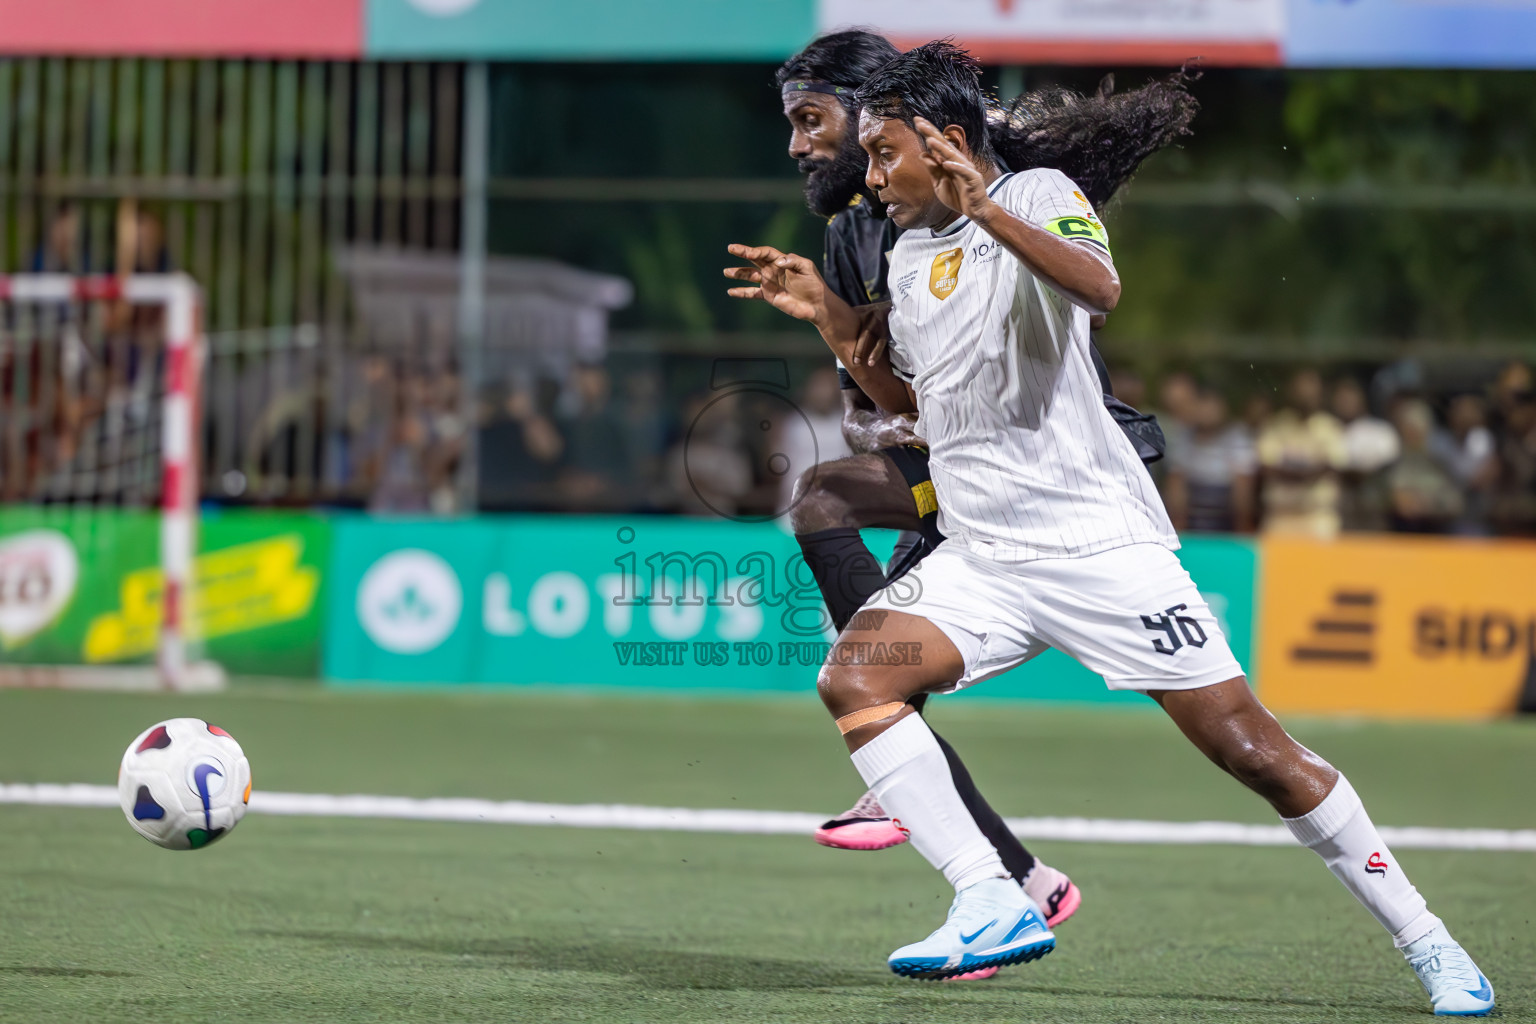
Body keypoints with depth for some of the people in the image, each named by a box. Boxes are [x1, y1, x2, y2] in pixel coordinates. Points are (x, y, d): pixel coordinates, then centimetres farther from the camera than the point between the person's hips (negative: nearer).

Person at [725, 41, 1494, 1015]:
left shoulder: (1040, 196, -5)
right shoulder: (910, 252, 15)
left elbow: (1100, 286, -27)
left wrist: (986, 207, -36)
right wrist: (832, 317, 15)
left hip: (1099, 542, -6)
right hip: (980, 559, 6)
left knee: (1255, 751, -8)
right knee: (852, 676, -18)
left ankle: (1428, 944, 5)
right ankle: (994, 905, -19)